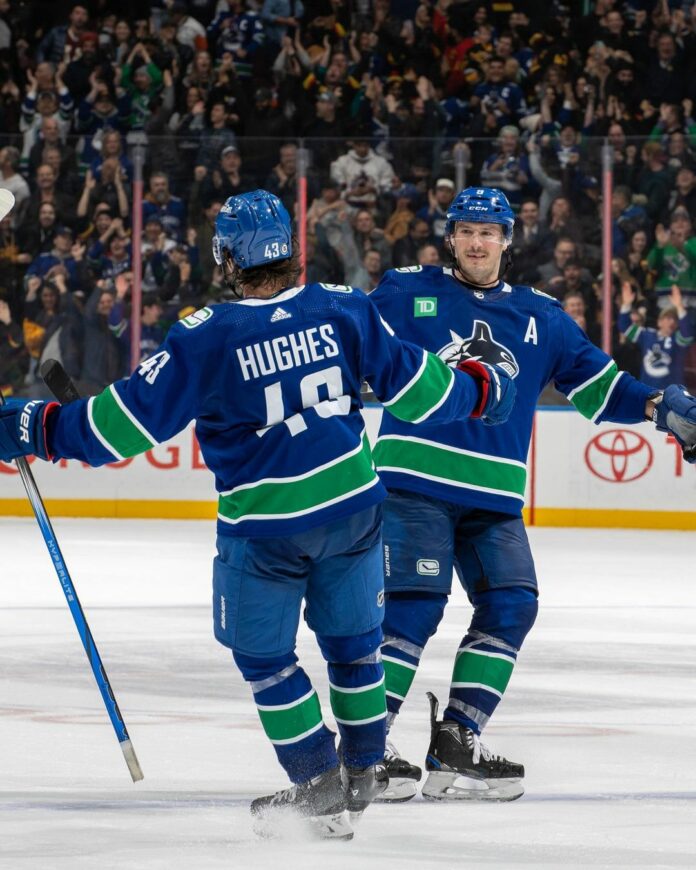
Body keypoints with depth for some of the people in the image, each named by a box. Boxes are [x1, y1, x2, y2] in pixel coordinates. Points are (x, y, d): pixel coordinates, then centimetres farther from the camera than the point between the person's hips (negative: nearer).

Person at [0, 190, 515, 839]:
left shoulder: (206, 338, -17)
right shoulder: (341, 308, -6)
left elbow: (132, 419, -15)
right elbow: (408, 383, 1)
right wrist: (479, 390, 20)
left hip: (266, 523, -4)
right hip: (352, 503, 4)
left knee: (263, 656, 14)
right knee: (352, 639, 21)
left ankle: (320, 786, 12)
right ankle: (363, 772, 31)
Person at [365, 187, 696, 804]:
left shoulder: (539, 316, 15)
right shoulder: (408, 292, 5)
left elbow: (596, 382, 17)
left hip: (494, 498, 5)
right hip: (415, 480, -5)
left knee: (510, 606, -5)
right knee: (415, 602, -14)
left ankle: (456, 743, 3)